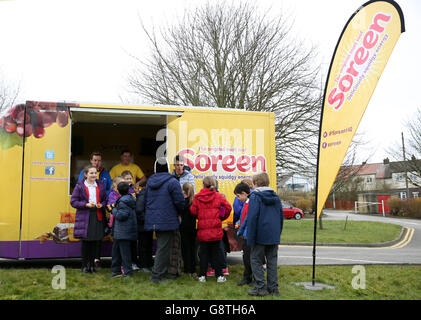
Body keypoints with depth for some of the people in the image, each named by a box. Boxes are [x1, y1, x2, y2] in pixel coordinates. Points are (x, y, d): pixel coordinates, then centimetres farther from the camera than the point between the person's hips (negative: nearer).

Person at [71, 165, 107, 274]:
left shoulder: (100, 185, 10)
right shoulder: (80, 186, 0)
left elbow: (105, 199, 16)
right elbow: (73, 201, -2)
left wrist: (102, 205, -6)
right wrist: (85, 204, -15)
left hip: (98, 216, 3)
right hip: (84, 216, -3)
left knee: (95, 241, 6)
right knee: (85, 241, 2)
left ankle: (92, 264, 17)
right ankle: (84, 265, 14)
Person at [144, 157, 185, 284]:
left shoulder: (149, 182, 9)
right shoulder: (172, 182, -13)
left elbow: (146, 201, 17)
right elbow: (179, 201, -12)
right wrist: (179, 212, 9)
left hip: (153, 220, 7)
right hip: (167, 221, -7)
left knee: (160, 246, 19)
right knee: (164, 248, -2)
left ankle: (163, 272, 27)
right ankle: (156, 275, -2)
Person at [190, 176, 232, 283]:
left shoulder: (197, 197, -3)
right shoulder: (218, 196, -4)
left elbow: (193, 211, -3)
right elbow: (228, 207, -3)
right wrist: (222, 217, 13)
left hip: (202, 229, 1)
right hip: (216, 230, 0)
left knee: (203, 252, 10)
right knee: (216, 252, 9)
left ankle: (202, 275, 14)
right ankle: (219, 275, 12)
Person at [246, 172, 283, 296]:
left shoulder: (255, 196, -10)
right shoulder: (275, 196, 11)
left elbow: (252, 217, -16)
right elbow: (281, 216, 15)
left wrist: (250, 238, -13)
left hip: (260, 236, -6)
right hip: (274, 236, 6)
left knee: (256, 260, 6)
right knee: (272, 261, 13)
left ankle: (261, 287, 5)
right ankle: (273, 288, 17)